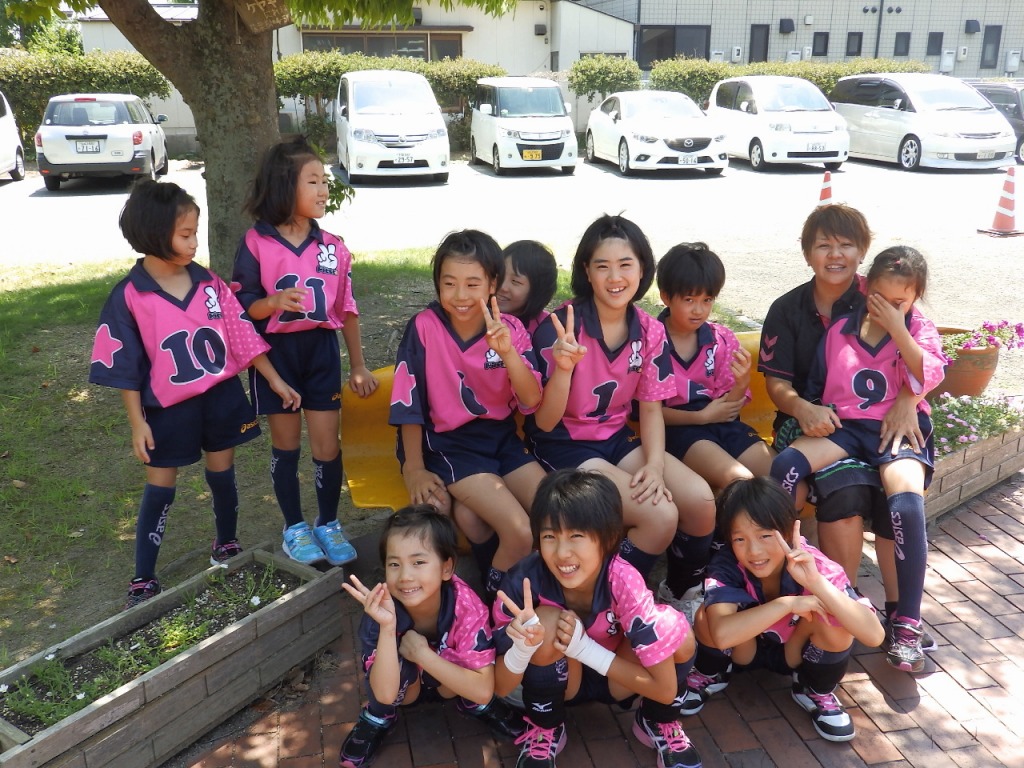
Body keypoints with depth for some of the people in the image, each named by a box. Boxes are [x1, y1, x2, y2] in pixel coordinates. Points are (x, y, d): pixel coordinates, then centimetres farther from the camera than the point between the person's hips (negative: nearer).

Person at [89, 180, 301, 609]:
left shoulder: (209, 284, -4)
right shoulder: (130, 297, -13)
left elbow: (242, 336, 2)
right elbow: (124, 366, -8)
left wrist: (275, 381, 2)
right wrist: (137, 422, -9)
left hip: (221, 396, 3)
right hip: (169, 408, -3)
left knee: (222, 474, 16)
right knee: (160, 489, 6)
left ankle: (227, 548, 39)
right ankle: (143, 580, 18)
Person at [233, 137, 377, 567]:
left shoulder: (332, 246, 0)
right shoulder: (256, 243, -9)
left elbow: (346, 308, 5)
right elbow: (242, 307, -7)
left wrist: (358, 365, 6)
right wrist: (275, 301, -28)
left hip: (321, 349, 2)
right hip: (275, 351, -2)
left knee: (327, 443, 4)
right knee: (286, 444, 10)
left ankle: (328, 524, 24)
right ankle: (295, 527, 26)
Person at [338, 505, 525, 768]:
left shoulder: (466, 606, -34)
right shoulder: (383, 608, -32)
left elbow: (483, 690, -36)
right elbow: (385, 693, -37)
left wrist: (422, 653, -40)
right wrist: (387, 627, -50)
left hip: (450, 683, -1)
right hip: (405, 685, 1)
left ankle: (472, 705, 3)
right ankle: (378, 718, 0)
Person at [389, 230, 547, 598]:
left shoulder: (511, 329, -3)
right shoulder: (424, 327, -12)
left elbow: (531, 402, -13)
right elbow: (409, 402, -7)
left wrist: (507, 352, -29)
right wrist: (414, 469, -5)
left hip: (502, 438, 5)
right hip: (448, 444, -4)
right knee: (521, 532, -22)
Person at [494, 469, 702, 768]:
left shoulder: (623, 581, -31)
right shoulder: (524, 580, -29)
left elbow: (665, 688, -26)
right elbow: (501, 688, -21)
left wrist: (583, 647, -32)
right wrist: (522, 645, -42)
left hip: (615, 680, 0)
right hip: (554, 681, 0)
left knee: (676, 631, -28)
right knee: (548, 622, -32)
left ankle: (659, 723, 4)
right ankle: (544, 730, -3)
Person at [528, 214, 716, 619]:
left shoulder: (650, 332, -2)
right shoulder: (559, 328, -18)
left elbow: (651, 407, 4)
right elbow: (544, 422, -17)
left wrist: (655, 462, -15)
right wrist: (563, 367, -35)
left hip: (618, 438, 5)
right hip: (563, 445, -5)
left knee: (700, 500, -15)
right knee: (660, 516, -23)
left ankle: (689, 590, 12)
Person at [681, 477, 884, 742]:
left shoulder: (815, 566, -30)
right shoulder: (726, 565, -31)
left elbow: (874, 635, -40)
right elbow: (722, 634, -47)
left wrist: (816, 582, -51)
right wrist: (788, 603, -43)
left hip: (796, 653, 1)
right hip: (743, 650, 0)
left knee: (836, 622, -30)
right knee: (709, 616, -31)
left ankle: (816, 692, 2)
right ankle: (709, 677, 4)